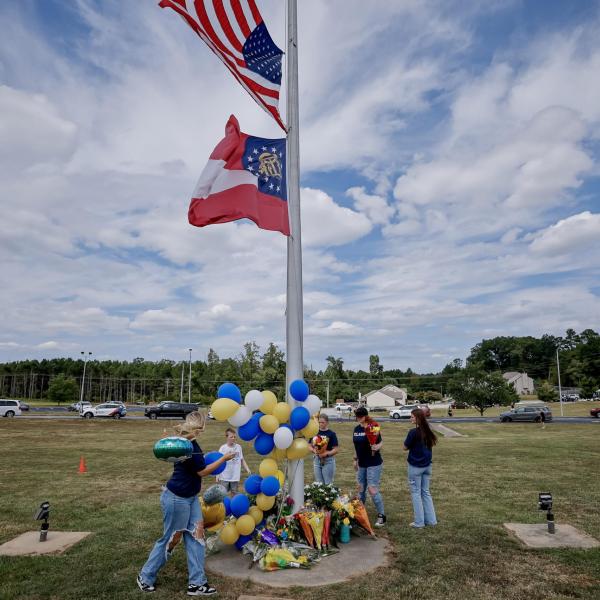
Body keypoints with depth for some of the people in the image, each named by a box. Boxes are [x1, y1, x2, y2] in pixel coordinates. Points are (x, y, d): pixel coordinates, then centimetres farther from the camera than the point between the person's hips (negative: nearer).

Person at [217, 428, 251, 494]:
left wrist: (247, 469, -1)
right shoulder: (223, 448, -9)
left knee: (234, 493, 12)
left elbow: (242, 460, 7)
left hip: (235, 476, 2)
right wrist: (217, 475, -7)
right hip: (224, 477, -2)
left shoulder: (238, 447, 0)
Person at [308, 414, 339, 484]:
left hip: (328, 461, -4)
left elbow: (335, 450, -8)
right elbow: (310, 446, 8)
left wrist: (326, 454, -23)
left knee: (328, 484, 3)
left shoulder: (331, 434, -6)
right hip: (317, 460, 4)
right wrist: (314, 450, -13)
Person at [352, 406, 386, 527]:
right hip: (361, 464, 7)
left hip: (374, 464, -7)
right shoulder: (356, 429, 6)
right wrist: (356, 459, 18)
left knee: (373, 489, -7)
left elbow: (380, 442, -13)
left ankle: (381, 515, 6)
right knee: (361, 489, 15)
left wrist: (376, 447, -33)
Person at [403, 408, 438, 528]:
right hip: (427, 465, 6)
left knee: (416, 493, 6)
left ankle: (419, 522, 10)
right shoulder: (428, 432, 1)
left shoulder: (413, 432, -19)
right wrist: (416, 446, 3)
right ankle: (431, 520, 21)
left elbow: (405, 447, -11)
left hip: (415, 466, -6)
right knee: (426, 492, 17)